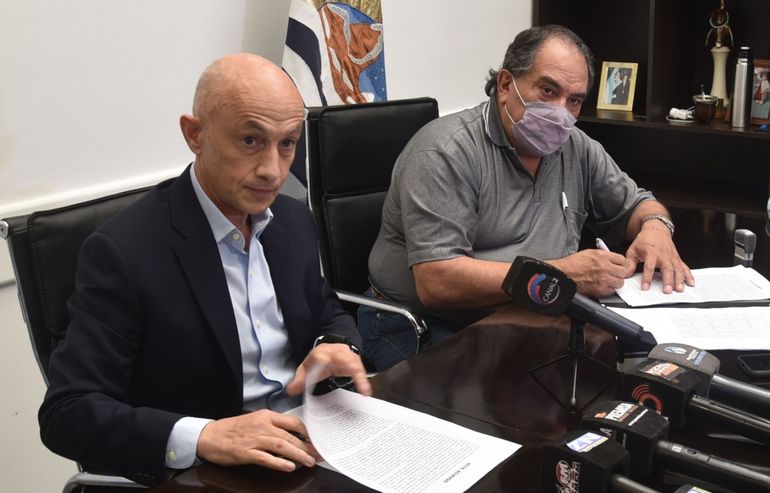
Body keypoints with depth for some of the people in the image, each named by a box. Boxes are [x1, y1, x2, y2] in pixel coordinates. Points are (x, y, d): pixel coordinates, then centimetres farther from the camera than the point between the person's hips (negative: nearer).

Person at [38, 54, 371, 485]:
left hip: (310, 446, 5)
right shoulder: (123, 251, -17)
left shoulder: (294, 220, 2)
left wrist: (336, 346, -7)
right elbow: (68, 414, -18)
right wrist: (202, 437, -31)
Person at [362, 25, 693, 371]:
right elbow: (436, 281, -26)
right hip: (421, 329, -7)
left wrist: (655, 226, -5)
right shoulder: (447, 152, -17)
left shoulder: (578, 150, 5)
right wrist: (561, 274, -27)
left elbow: (635, 204, 21)